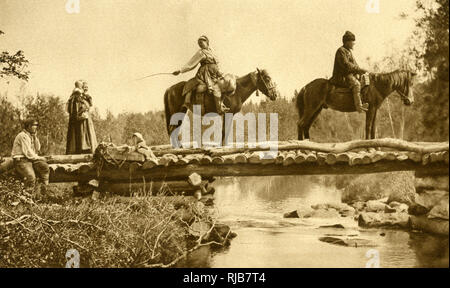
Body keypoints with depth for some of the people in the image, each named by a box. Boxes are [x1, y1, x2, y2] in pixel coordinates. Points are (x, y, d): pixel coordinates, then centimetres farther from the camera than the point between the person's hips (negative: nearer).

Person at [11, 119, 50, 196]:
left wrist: (35, 137, 3)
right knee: (31, 176, -32)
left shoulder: (31, 136, 18)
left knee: (45, 167, -16)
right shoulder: (22, 136, -11)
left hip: (30, 159, 8)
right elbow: (27, 152, -16)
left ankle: (41, 191, -14)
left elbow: (37, 149, 11)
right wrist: (38, 158, -7)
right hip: (21, 160, -8)